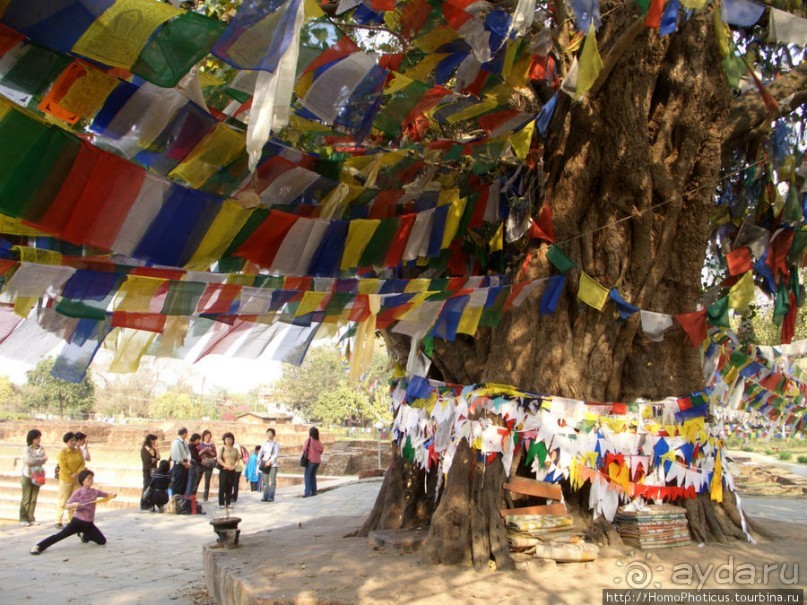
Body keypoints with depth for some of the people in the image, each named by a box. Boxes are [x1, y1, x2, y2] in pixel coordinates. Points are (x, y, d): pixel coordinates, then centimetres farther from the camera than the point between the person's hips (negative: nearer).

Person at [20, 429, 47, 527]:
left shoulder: (41, 448, 6)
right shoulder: (27, 449, -8)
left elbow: (44, 460, 0)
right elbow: (29, 461, -17)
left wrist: (35, 461, -17)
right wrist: (41, 460, -9)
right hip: (27, 476, -4)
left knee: (34, 499, 6)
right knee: (26, 499, -1)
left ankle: (31, 518, 13)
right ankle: (23, 519, 7)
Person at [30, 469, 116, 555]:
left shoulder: (95, 492, 1)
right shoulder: (78, 493, -9)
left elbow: (107, 495, 9)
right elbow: (67, 506, -8)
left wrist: (112, 495, -14)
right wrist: (74, 504, -31)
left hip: (89, 523, 4)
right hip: (78, 521, -4)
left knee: (102, 541, 6)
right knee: (60, 535, -19)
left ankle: (85, 535, 31)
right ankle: (39, 547, -10)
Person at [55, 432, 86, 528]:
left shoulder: (78, 452, 6)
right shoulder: (63, 453, -9)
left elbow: (82, 463, 4)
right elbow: (63, 466, -15)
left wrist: (77, 473, -11)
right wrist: (71, 475, -16)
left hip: (77, 480, 5)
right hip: (66, 480, -5)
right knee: (62, 501, -1)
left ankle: (71, 520, 18)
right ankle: (58, 522, 4)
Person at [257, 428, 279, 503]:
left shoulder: (276, 444, -1)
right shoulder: (264, 443, 14)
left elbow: (276, 454, -10)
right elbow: (261, 452, 7)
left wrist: (270, 461, -22)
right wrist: (259, 459, -11)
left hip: (273, 465, -4)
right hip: (265, 465, 4)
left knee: (272, 481, -6)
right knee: (265, 482, 5)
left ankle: (271, 497, -4)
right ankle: (265, 497, 9)